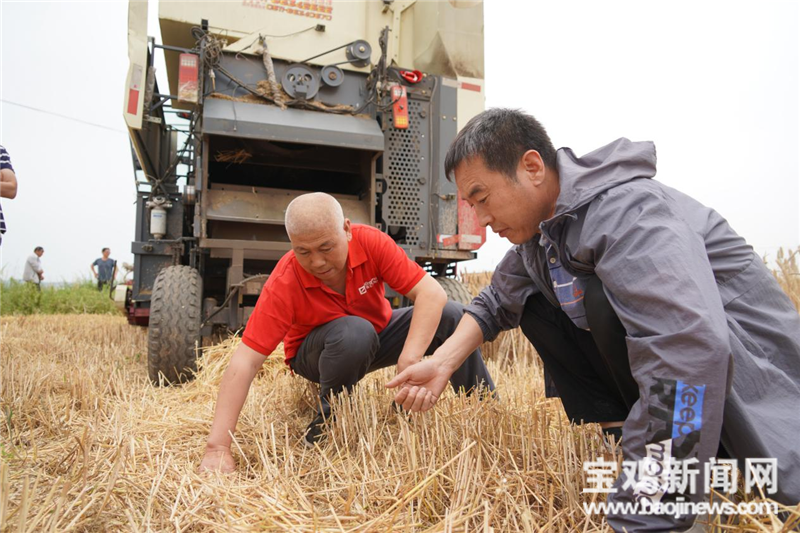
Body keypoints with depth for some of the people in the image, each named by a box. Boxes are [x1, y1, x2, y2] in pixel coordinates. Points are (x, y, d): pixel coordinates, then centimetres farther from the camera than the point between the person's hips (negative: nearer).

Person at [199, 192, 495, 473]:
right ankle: (326, 422, -13)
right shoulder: (283, 284, -29)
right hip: (318, 355, -3)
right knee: (354, 331, -38)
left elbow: (432, 293, -30)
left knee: (454, 316, -18)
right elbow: (244, 362, -31)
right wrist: (218, 447, -38)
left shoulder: (370, 241, -26)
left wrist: (410, 362, -44)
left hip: (379, 333, 3)